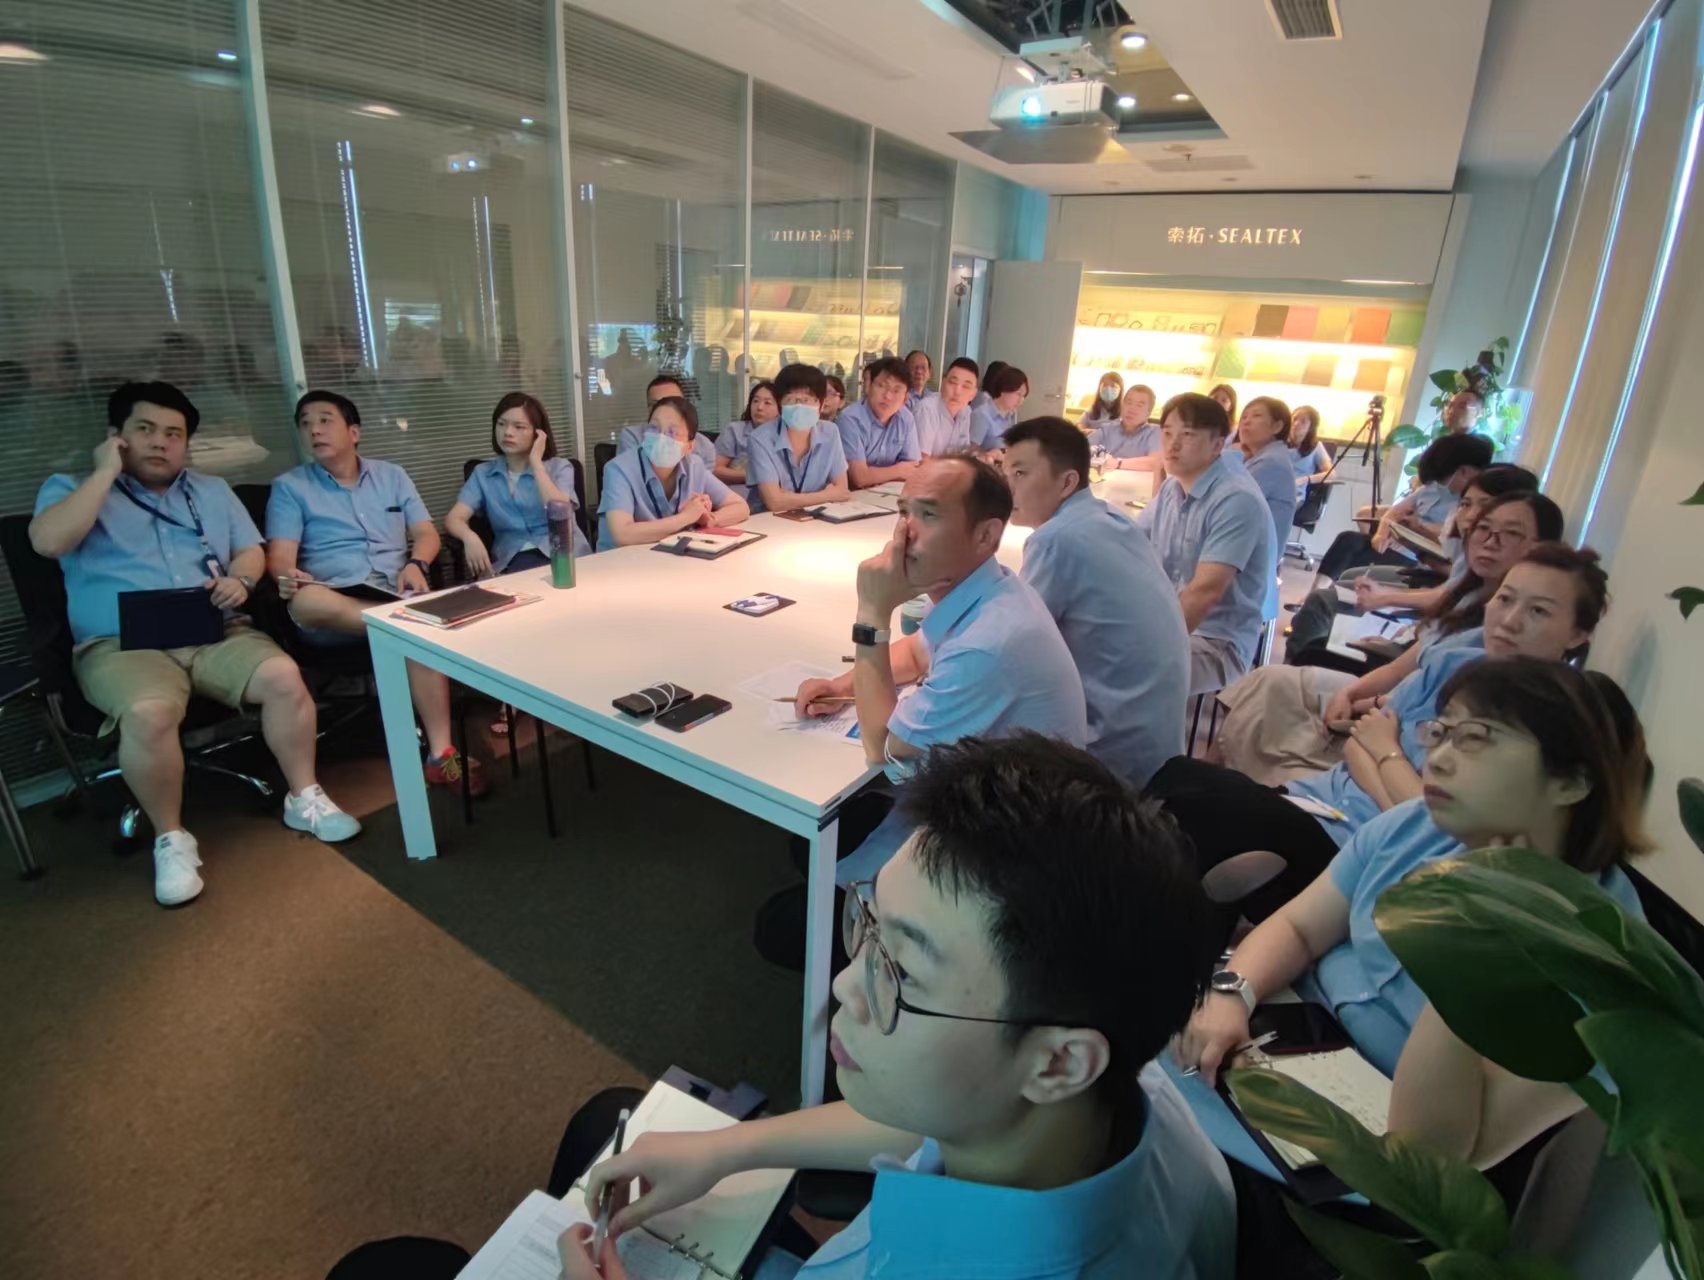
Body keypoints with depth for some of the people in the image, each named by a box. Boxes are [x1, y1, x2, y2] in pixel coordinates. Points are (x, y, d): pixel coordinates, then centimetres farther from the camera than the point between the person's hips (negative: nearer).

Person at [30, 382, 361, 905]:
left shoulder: (212, 491, 22)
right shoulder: (70, 487, 9)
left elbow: (252, 551, 17)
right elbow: (47, 542, -12)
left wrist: (240, 579, -8)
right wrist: (106, 472, -6)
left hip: (217, 632, 3)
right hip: (121, 644, -3)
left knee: (284, 677, -27)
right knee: (149, 713, -35)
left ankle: (304, 797, -9)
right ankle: (171, 838, -13)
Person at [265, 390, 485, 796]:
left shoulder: (391, 476, 20)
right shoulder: (289, 486, 13)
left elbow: (427, 533, 12)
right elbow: (280, 554, 1)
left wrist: (416, 564, -11)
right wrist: (286, 575, -24)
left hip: (397, 592, 1)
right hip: (335, 603, -1)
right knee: (304, 602, -38)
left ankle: (441, 751, -34)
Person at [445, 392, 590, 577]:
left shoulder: (559, 467, 7)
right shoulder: (483, 473, 13)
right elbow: (453, 519, 2)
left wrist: (536, 463, -6)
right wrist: (470, 538, -22)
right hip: (512, 560, 1)